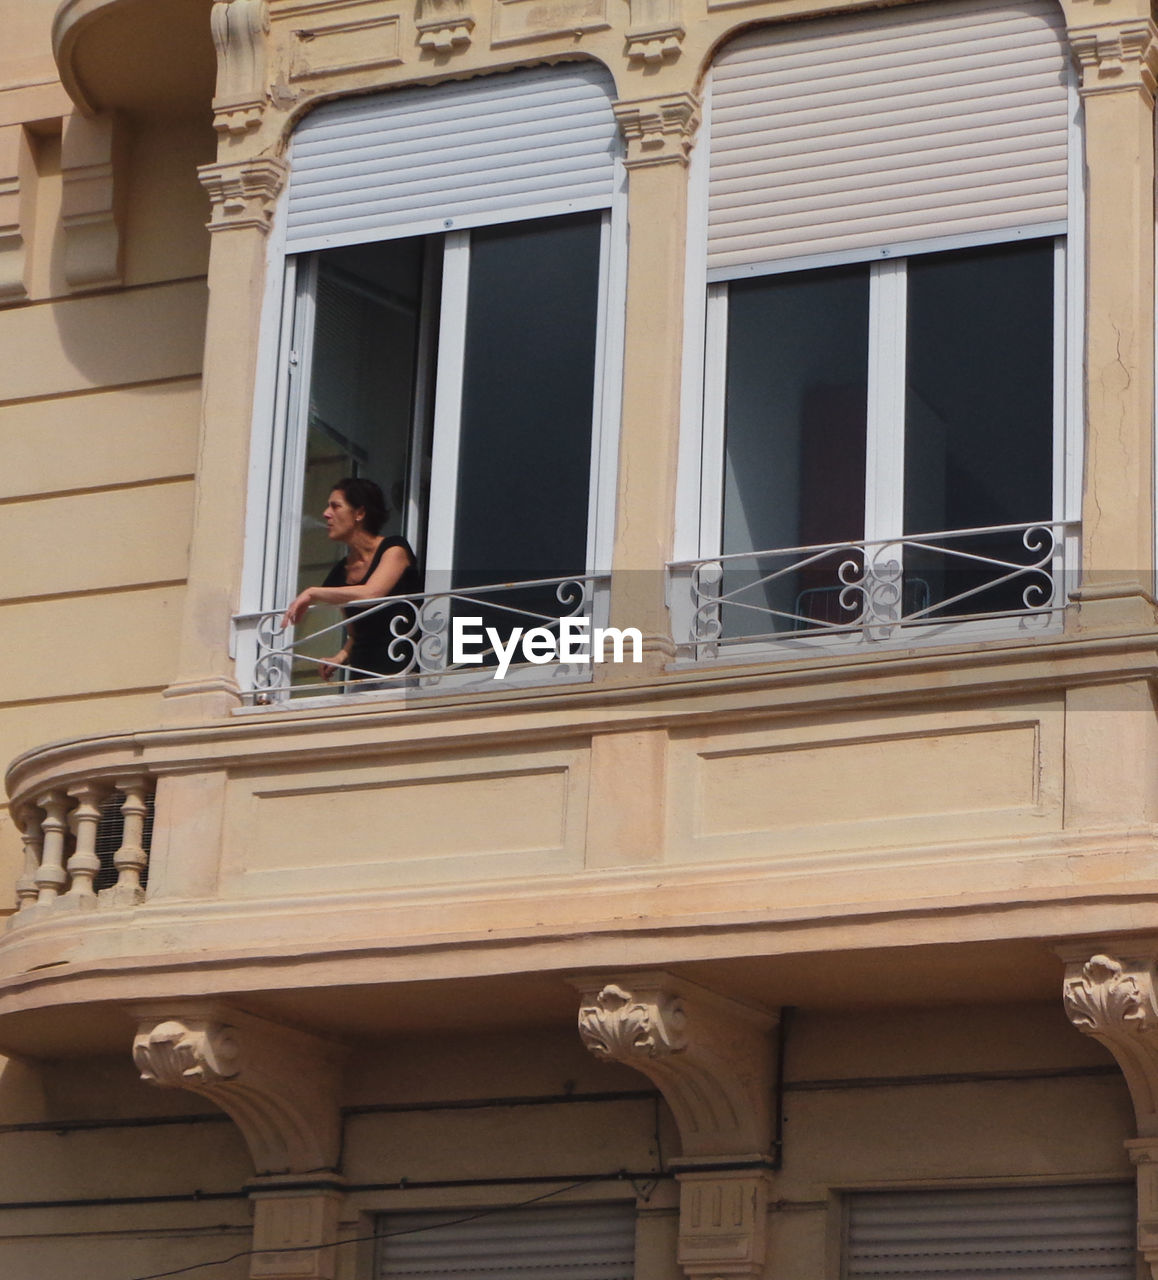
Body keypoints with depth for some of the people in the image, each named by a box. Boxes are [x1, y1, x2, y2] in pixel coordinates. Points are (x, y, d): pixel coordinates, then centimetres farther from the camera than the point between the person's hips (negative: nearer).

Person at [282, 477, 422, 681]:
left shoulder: (394, 550, -1)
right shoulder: (340, 572, 16)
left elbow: (370, 594, -19)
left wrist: (312, 593, -13)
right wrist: (342, 656, 3)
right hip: (362, 675, 5)